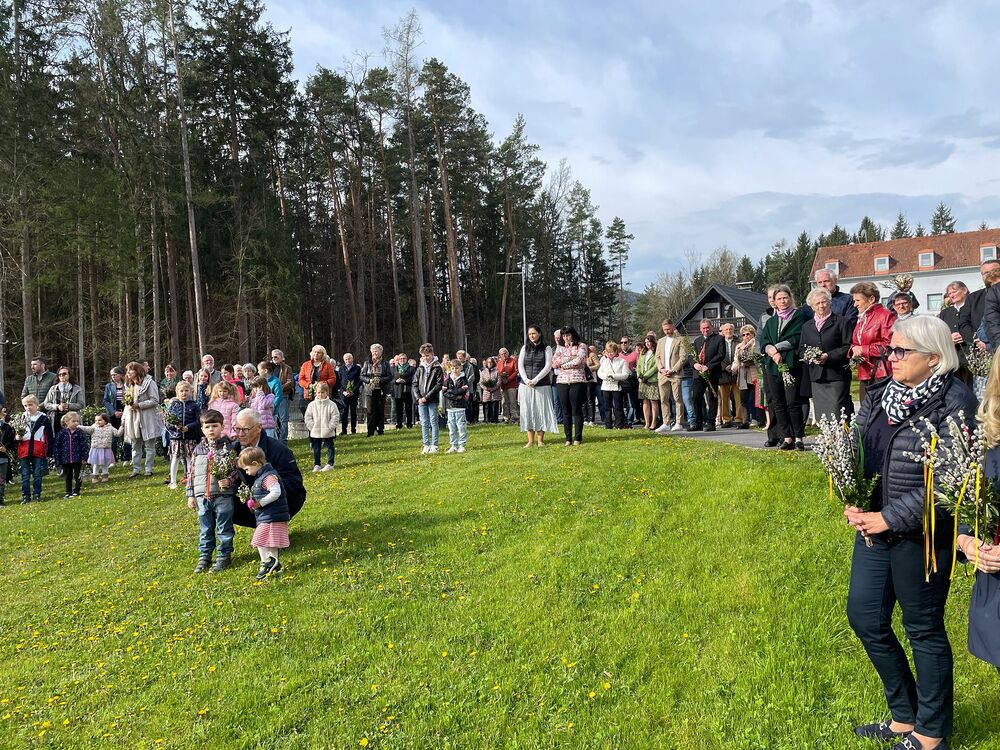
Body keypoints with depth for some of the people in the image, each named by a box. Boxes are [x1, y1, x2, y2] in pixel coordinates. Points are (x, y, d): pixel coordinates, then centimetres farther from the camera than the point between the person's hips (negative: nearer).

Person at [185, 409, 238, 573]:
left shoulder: (228, 448, -4)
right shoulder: (198, 450, 7)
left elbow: (236, 469, -3)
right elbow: (191, 473, 11)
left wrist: (229, 480, -22)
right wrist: (190, 495, 8)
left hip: (223, 496, -3)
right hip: (203, 497, 3)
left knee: (224, 528, 5)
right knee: (205, 529, 13)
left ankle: (224, 555, 17)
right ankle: (204, 557, 25)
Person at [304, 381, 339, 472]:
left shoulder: (331, 405, -6)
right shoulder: (312, 405, 1)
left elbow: (335, 418, -7)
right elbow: (308, 418, 3)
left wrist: (329, 427, -13)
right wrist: (312, 427, -6)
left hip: (328, 433, -2)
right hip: (315, 433, 2)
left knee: (330, 447, 4)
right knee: (316, 449, 10)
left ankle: (330, 464, 12)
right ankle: (316, 465, 19)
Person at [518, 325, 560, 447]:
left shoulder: (546, 348, 2)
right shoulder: (525, 348, 11)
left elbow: (548, 366, -6)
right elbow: (520, 365, 6)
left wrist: (535, 380, -14)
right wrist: (526, 380, -9)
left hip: (542, 385, -3)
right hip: (526, 385, 3)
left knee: (541, 411, -3)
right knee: (527, 411, 1)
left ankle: (540, 440, 3)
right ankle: (530, 440, 5)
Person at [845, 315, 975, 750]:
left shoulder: (954, 404, -14)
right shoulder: (879, 394, 6)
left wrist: (890, 518, -18)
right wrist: (853, 504, -5)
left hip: (920, 535, -7)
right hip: (873, 526, 7)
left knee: (924, 630, 8)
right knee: (864, 617, 13)